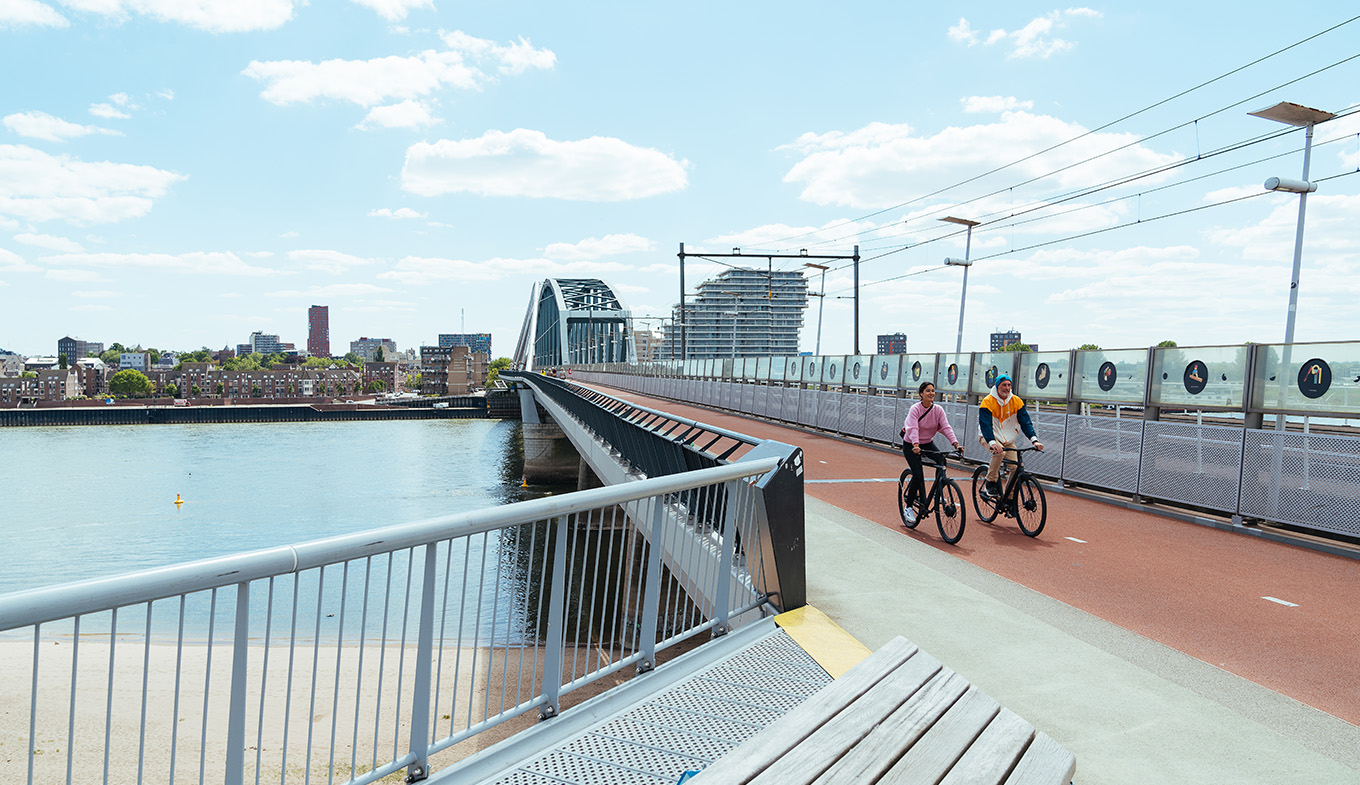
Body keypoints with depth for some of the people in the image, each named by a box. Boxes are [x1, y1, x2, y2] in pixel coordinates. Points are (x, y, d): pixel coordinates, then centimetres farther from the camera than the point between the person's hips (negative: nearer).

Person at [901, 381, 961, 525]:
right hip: (910, 445, -4)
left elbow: (946, 427, -17)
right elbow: (913, 428, -31)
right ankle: (908, 506, 1)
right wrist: (916, 445, -48)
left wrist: (955, 443, -32)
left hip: (927, 443, 4)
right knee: (918, 475, -17)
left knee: (941, 459, -25)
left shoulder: (938, 410, -6)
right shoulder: (915, 409, -18)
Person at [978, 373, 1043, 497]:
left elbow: (1025, 422, -6)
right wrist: (992, 443, -41)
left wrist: (1034, 440, -21)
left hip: (1008, 440, 4)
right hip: (989, 437, -4)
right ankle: (990, 483, -19)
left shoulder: (1016, 401, -4)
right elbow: (985, 425, -26)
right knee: (1000, 452, -35)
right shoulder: (988, 402, -16)